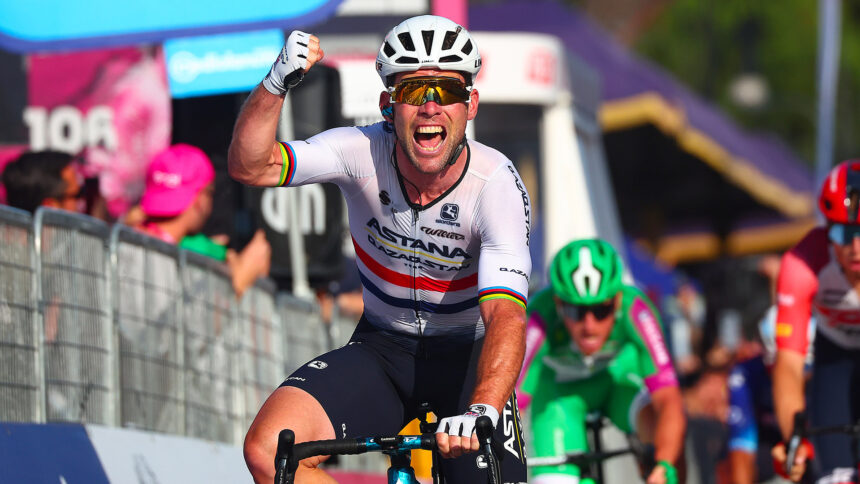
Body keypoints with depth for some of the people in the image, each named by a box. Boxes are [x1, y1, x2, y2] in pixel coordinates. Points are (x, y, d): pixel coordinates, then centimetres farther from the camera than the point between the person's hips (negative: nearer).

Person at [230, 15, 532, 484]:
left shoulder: (496, 183, -22)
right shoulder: (364, 152, -16)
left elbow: (505, 314, -33)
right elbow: (251, 167, -24)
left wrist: (482, 411, -50)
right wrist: (277, 84, -41)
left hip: (466, 357, -1)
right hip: (381, 347, 1)